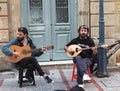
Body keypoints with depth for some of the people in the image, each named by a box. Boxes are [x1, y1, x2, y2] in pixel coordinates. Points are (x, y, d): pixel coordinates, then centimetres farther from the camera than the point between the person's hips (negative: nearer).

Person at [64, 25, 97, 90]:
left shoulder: (90, 41, 3)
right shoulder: (75, 40, 8)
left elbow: (94, 53, -3)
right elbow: (65, 47, 13)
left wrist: (94, 50, -27)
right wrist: (68, 49, -10)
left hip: (87, 59, -1)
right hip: (77, 58, 1)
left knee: (80, 65, -36)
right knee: (78, 58, -37)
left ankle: (80, 83, -37)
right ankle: (85, 74, -59)